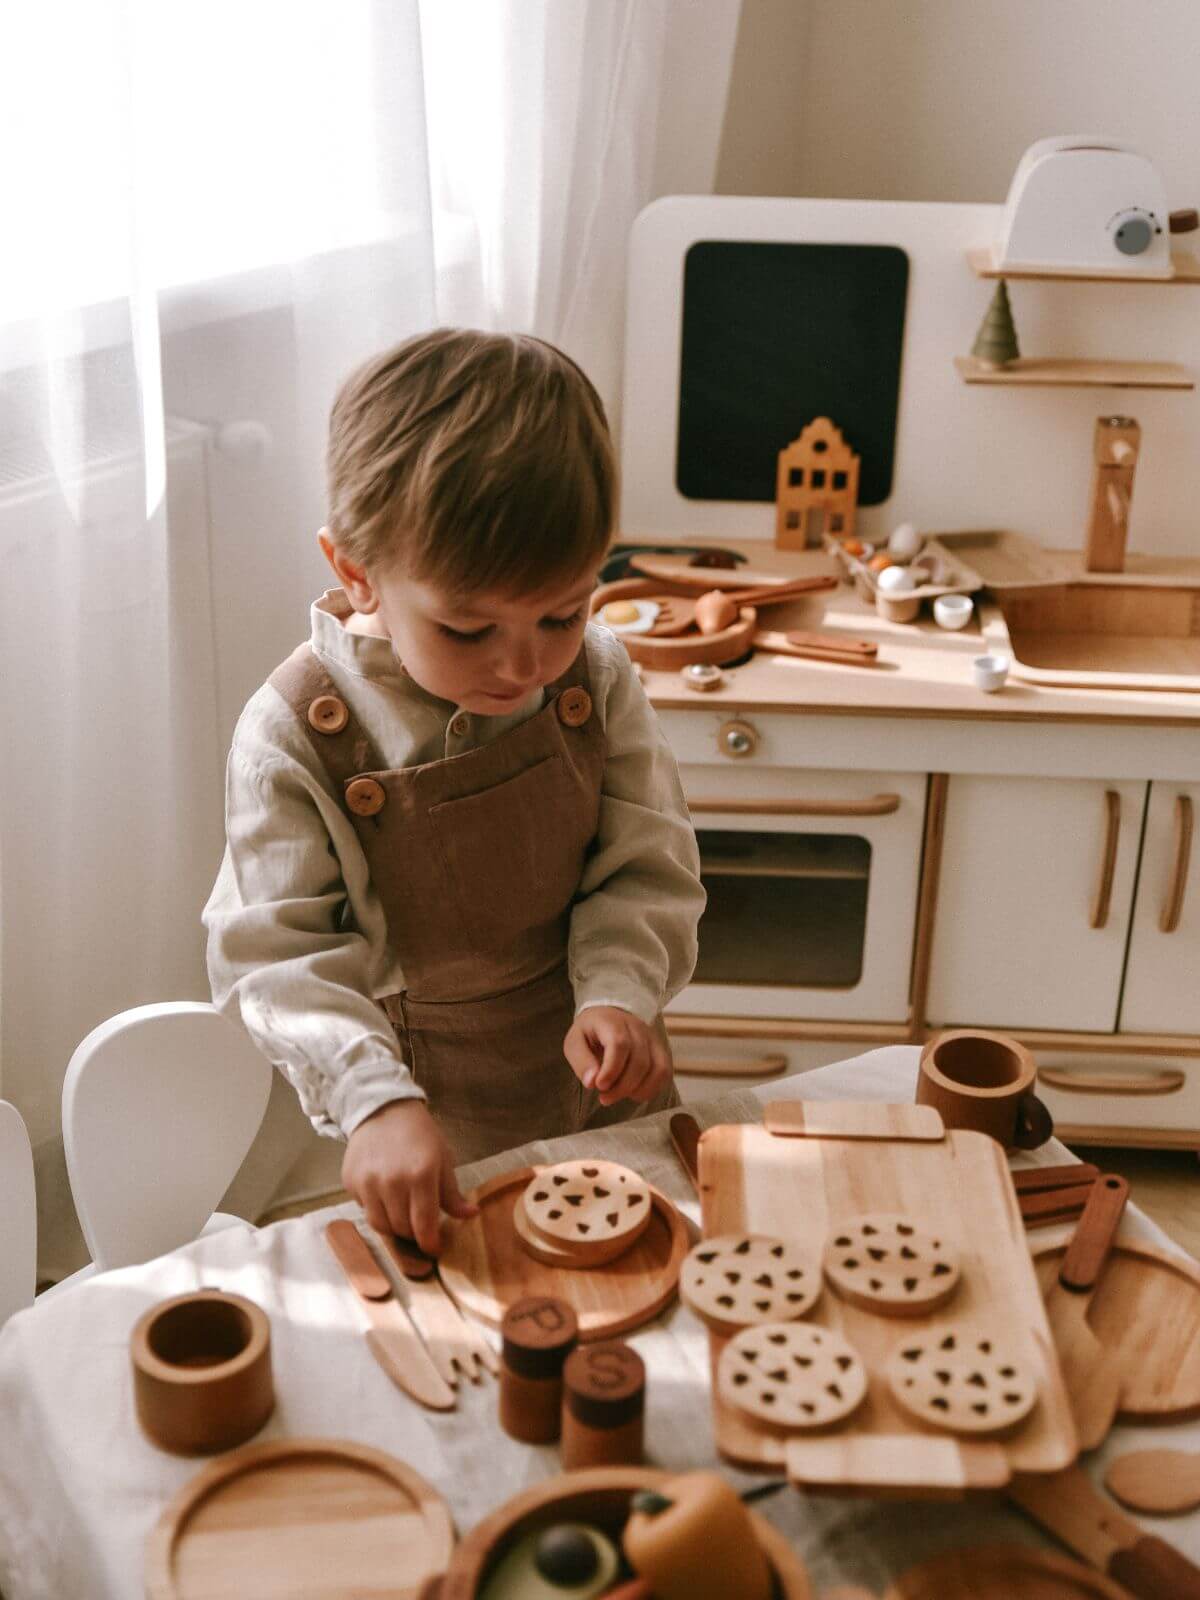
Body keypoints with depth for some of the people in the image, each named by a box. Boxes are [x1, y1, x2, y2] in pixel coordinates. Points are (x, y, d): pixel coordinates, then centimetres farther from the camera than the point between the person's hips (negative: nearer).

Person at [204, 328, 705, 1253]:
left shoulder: (597, 680, -13)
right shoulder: (297, 734, -22)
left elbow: (648, 869, -8)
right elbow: (277, 953, -21)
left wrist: (620, 995, -26)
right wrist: (375, 1101, -34)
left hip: (607, 1080, 3)